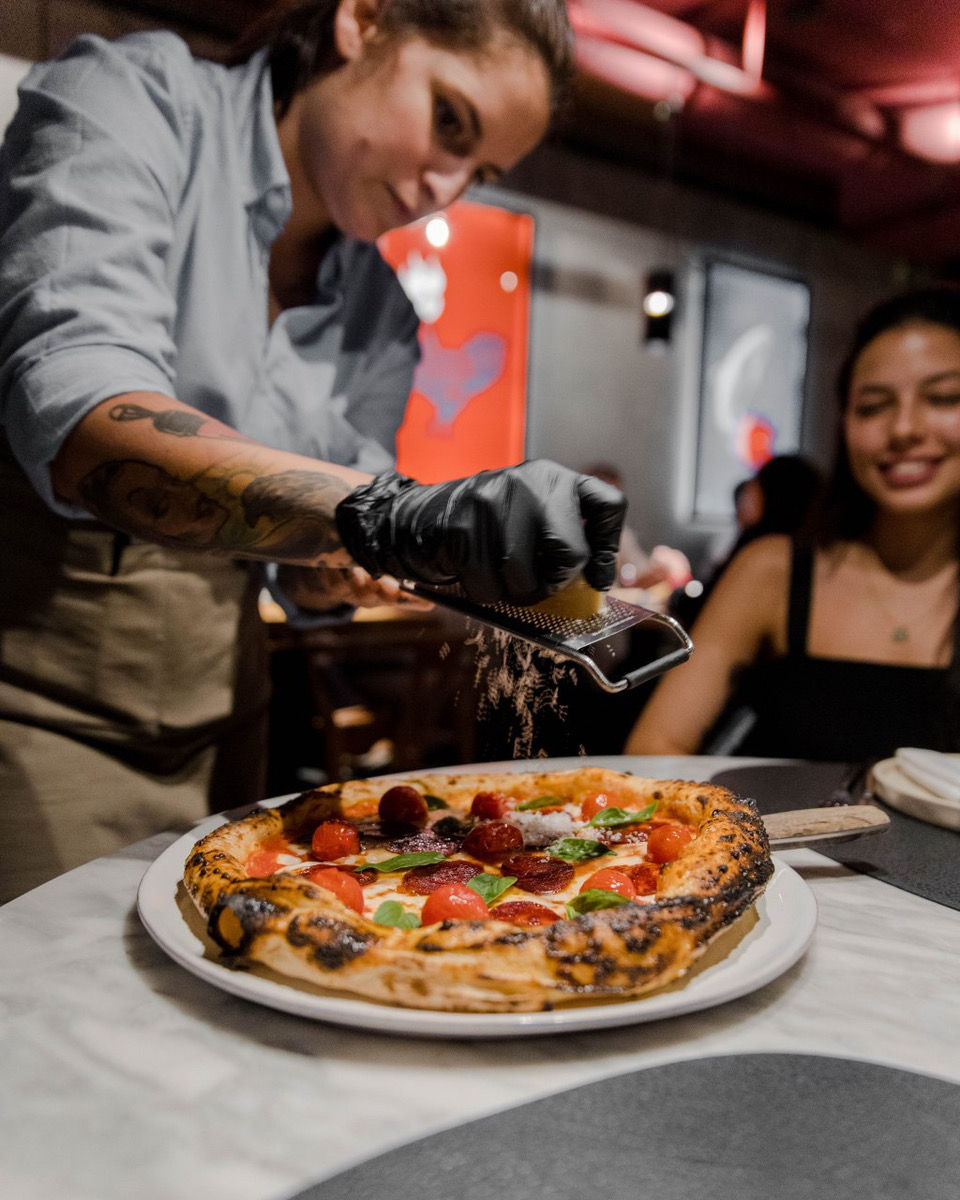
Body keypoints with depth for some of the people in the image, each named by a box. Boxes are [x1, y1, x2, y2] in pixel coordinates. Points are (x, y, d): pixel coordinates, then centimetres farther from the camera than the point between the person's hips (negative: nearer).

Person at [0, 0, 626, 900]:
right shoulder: (125, 99, -7)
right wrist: (386, 513, -38)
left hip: (213, 707, 5)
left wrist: (335, 574, -11)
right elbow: (74, 415, -26)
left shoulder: (386, 319, 8)